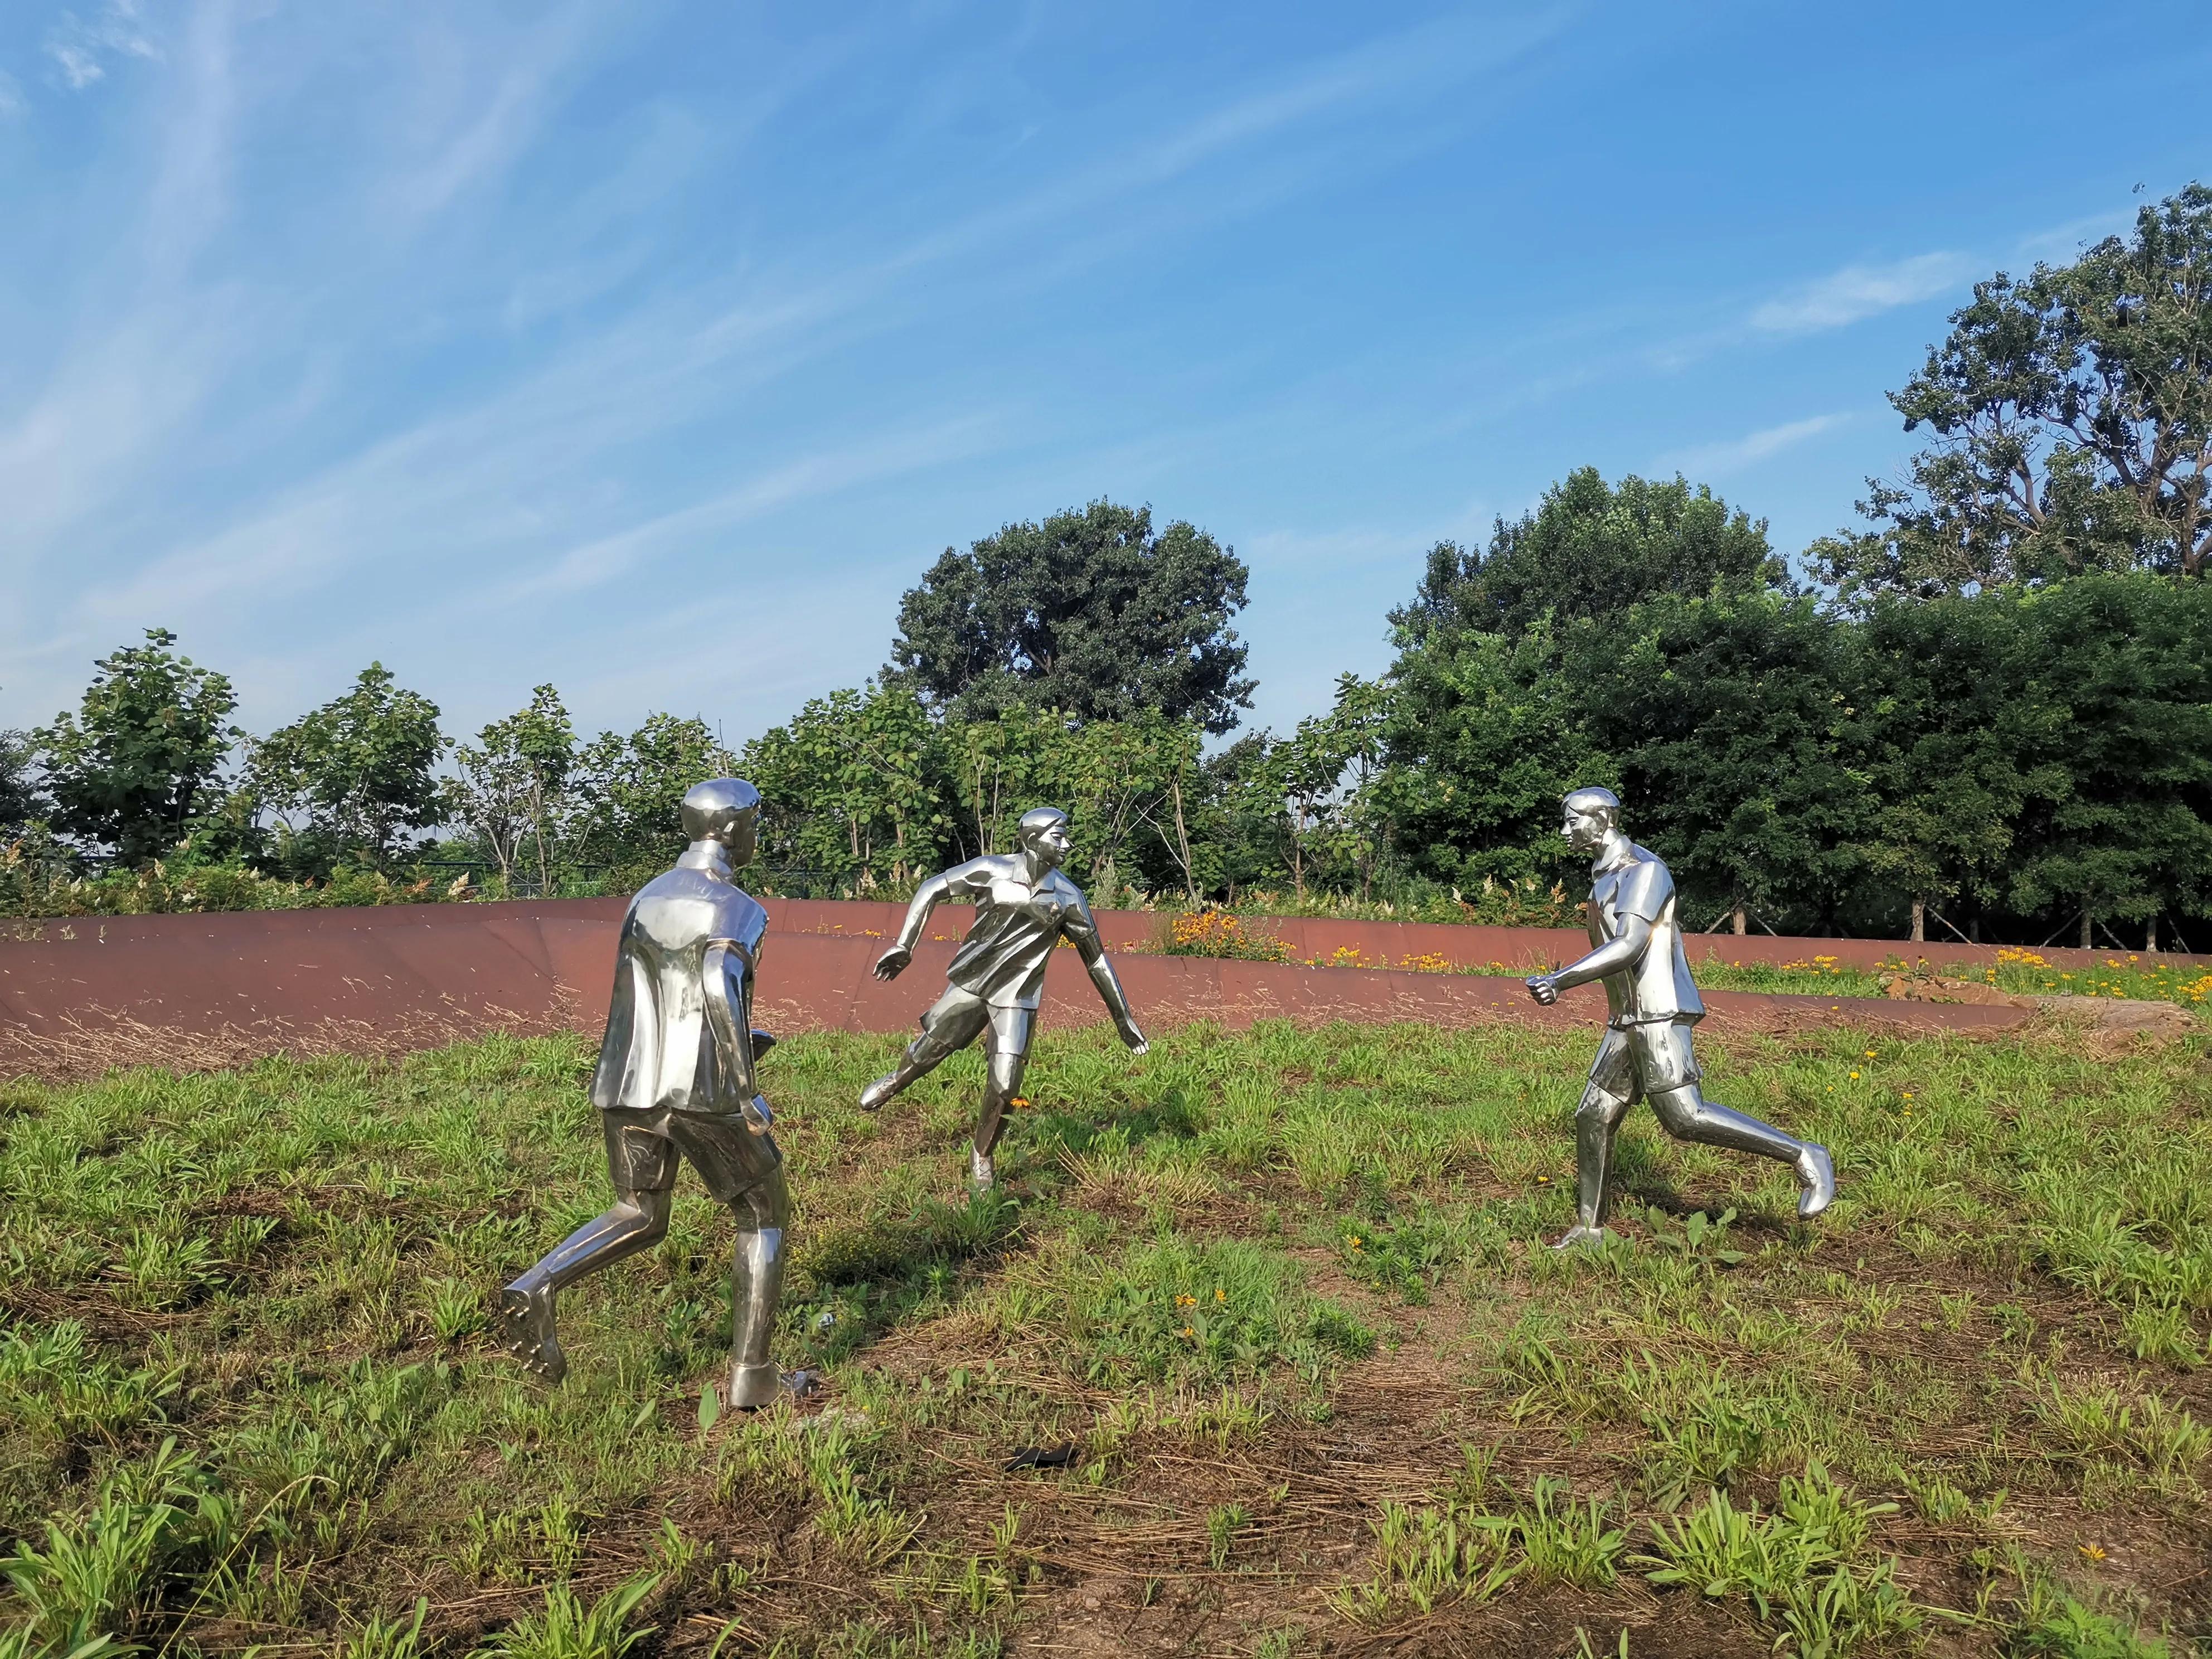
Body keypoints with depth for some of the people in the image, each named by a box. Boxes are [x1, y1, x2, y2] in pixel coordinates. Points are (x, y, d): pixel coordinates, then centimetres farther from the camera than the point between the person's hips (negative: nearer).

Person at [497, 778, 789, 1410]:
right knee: (763, 1216, 13)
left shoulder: (645, 899, 14)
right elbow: (720, 984, -27)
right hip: (701, 1089, -6)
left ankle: (534, 1290, -2)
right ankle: (750, 1375, 10)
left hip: (629, 1085, 6)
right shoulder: (737, 909, -10)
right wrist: (748, 1090, -25)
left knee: (640, 1219, 23)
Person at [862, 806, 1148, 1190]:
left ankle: (981, 1158, 23)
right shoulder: (992, 871, -13)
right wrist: (904, 947, -9)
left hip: (1016, 998, 1)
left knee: (1004, 1086, -3)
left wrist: (1123, 1017, 4)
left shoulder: (1067, 897, -8)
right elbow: (932, 890, -3)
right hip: (970, 984, 0)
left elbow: (1096, 958, 1)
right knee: (929, 1050, 10)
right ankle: (894, 1081, 48)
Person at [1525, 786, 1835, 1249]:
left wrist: (1558, 981, -26)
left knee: (1685, 1118, -14)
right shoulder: (1606, 876, 17)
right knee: (1593, 1119, 7)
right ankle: (1588, 1230, 15)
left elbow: (1627, 947, -25)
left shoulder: (1643, 870, -13)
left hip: (1659, 1016, -9)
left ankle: (1804, 1158, -3)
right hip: (1627, 1023, 9)